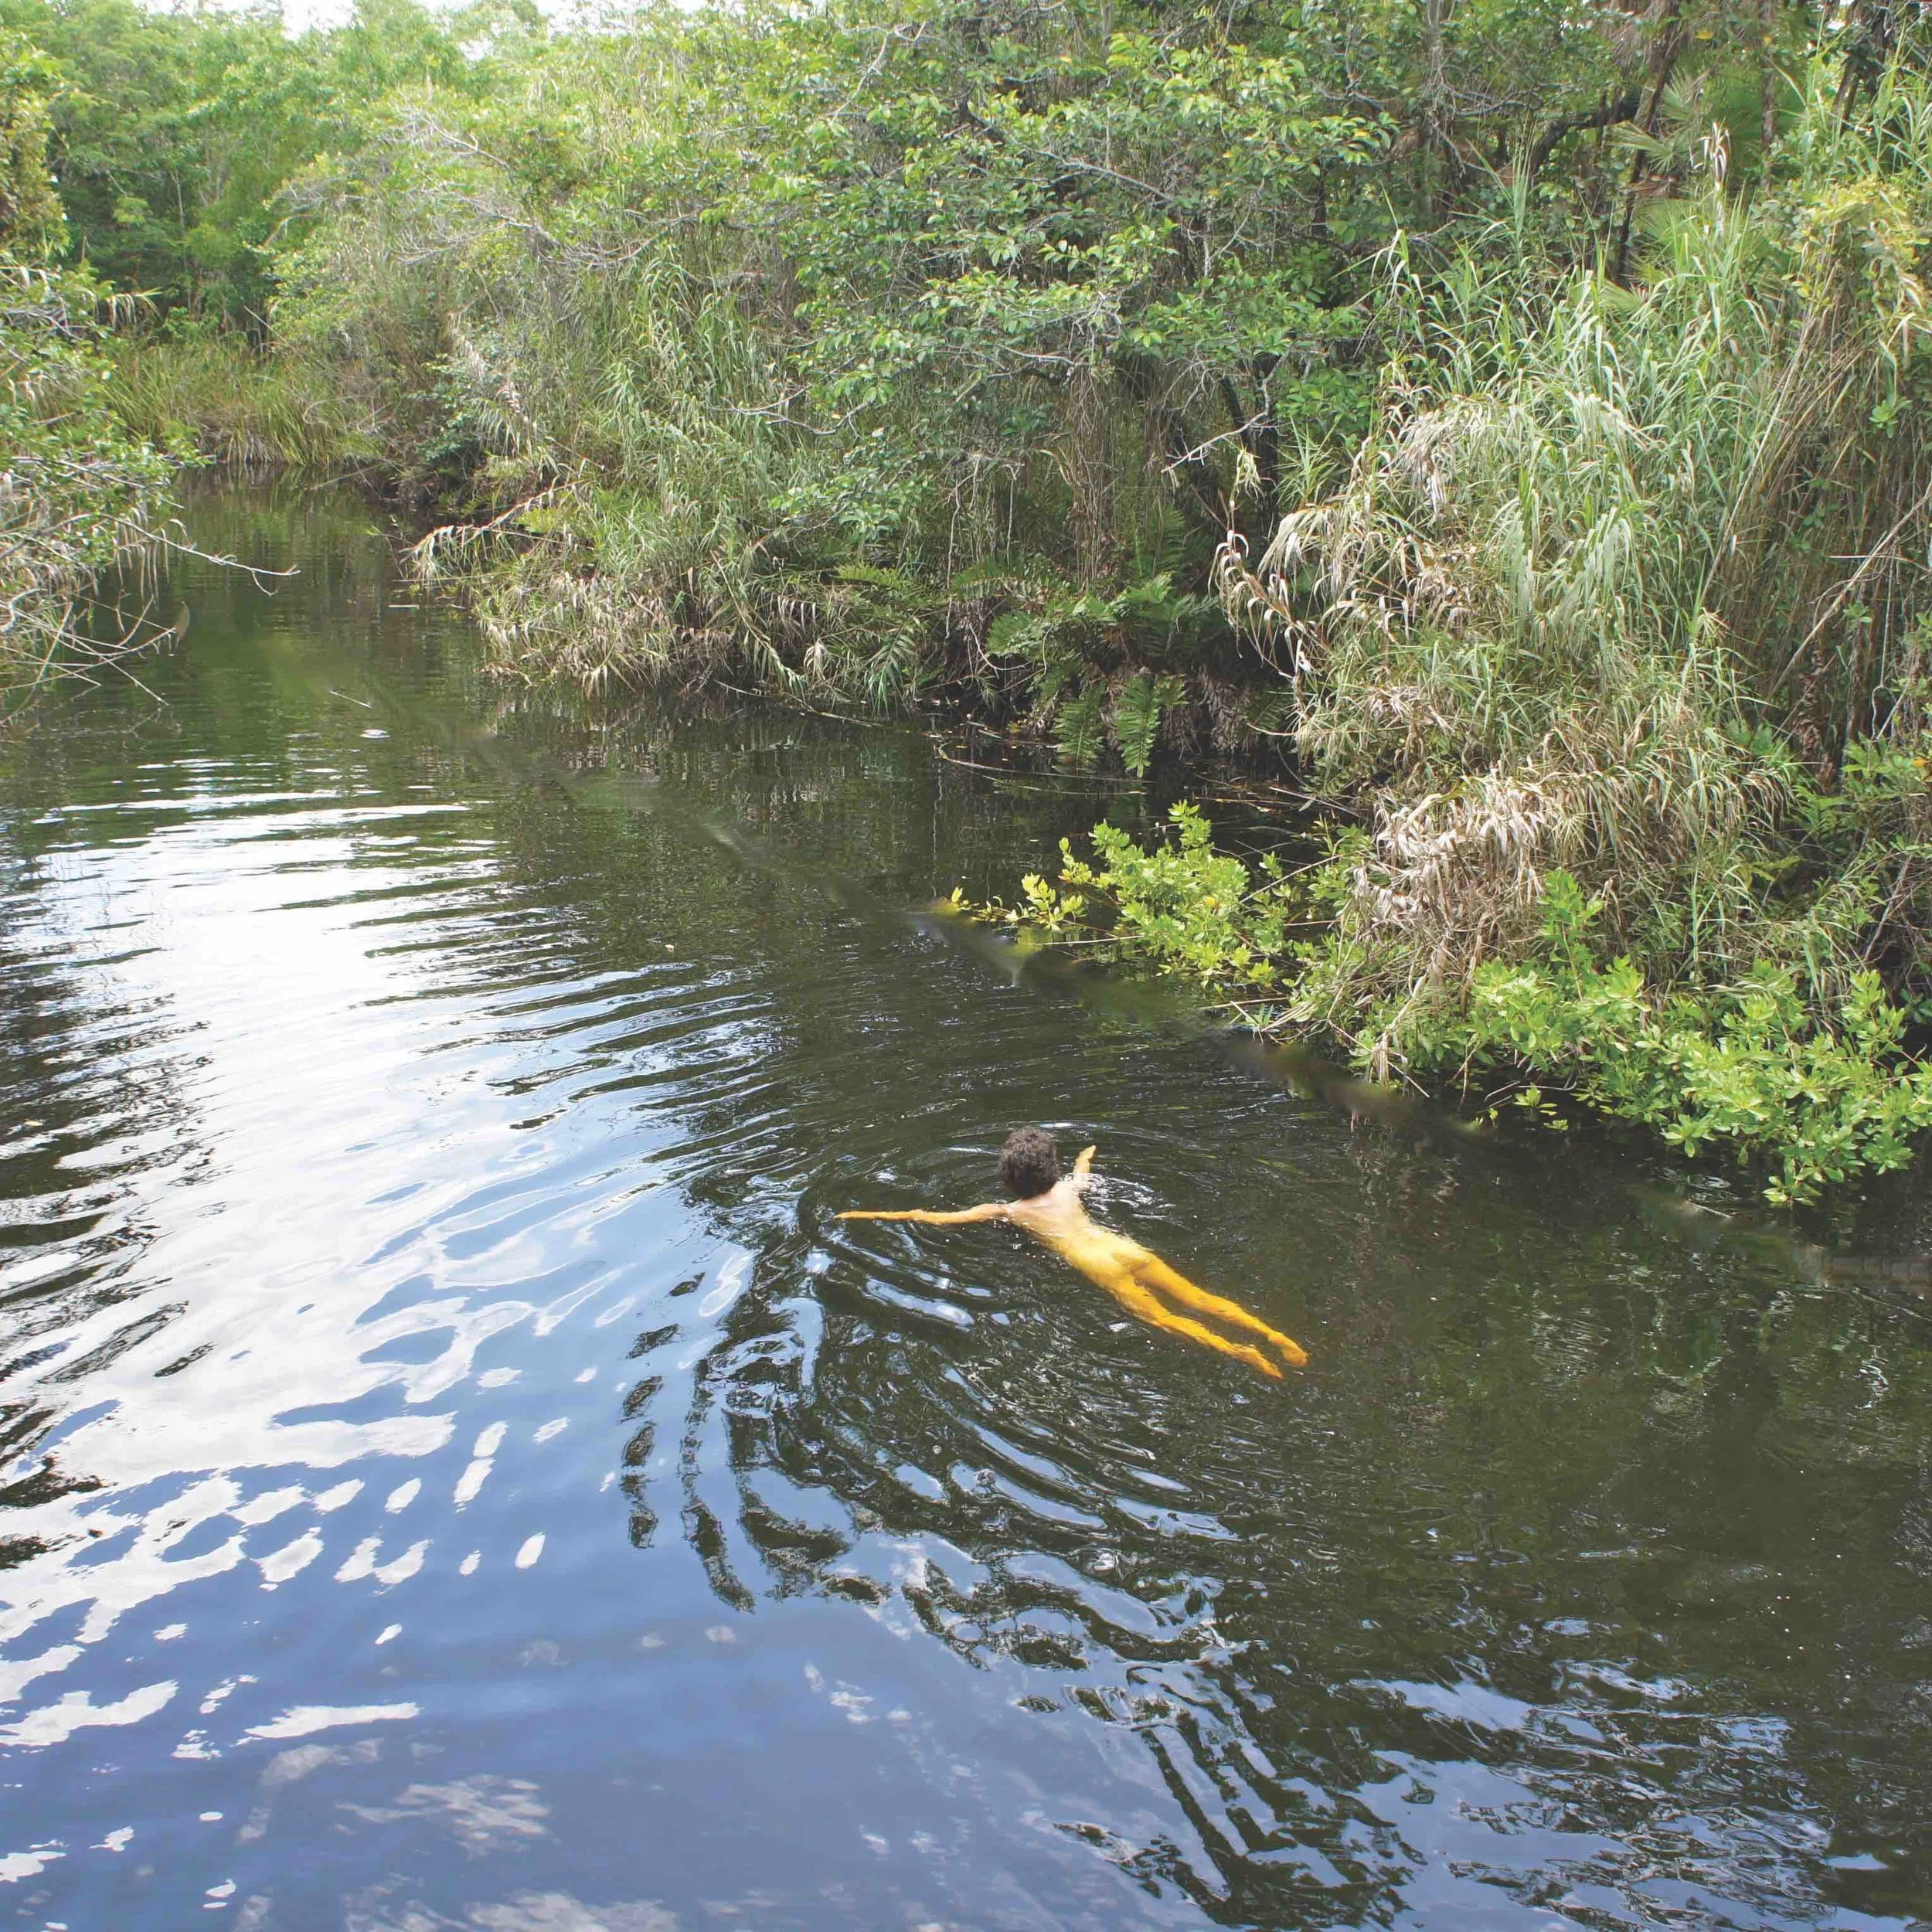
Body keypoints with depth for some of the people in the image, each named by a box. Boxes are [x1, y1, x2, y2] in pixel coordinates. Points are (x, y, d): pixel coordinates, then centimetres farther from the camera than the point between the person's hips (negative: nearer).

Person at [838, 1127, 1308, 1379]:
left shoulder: (1007, 1211, 9)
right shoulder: (1070, 1187, 23)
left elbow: (939, 1219, 9)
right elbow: (1084, 1164, 49)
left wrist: (869, 1214, 17)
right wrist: (1087, 1152, 75)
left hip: (1099, 1264, -5)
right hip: (1127, 1248, 6)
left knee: (1163, 1318, -15)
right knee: (1198, 1299, -3)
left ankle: (1238, 1351, -35)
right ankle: (1275, 1336, -19)